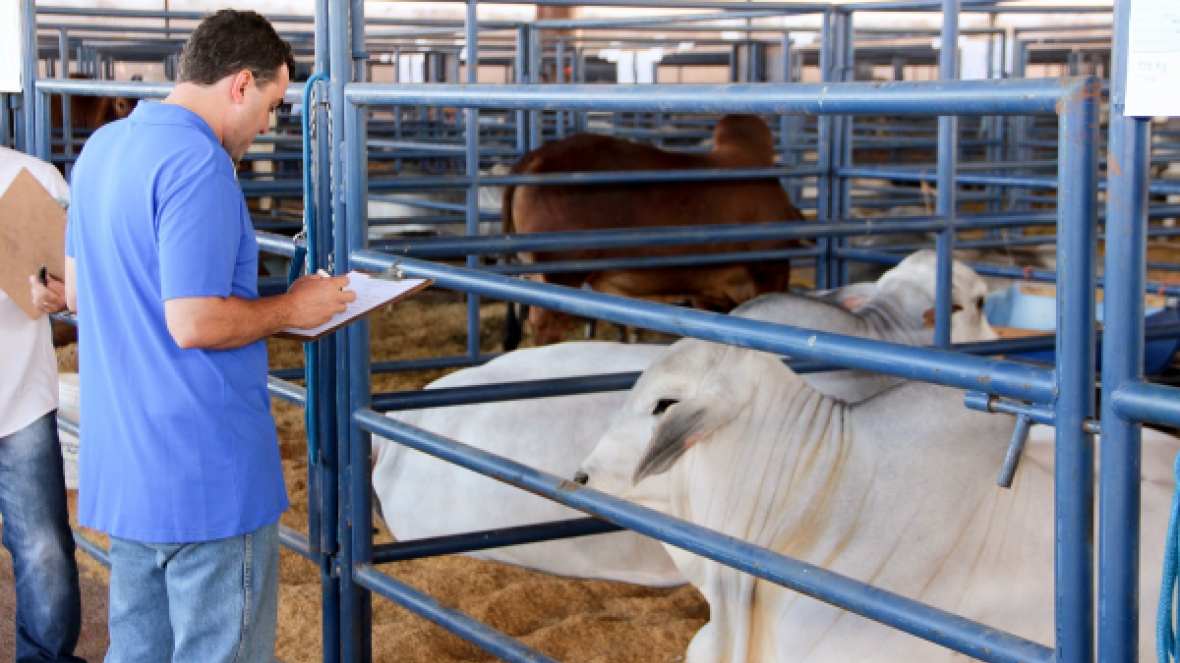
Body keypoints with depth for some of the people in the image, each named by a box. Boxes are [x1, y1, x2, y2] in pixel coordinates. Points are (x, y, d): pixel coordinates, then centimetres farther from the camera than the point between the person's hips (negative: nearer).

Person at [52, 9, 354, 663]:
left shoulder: (102, 147, 10)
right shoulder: (198, 165, -19)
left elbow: (75, 290, 18)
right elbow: (194, 323, -25)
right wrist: (291, 309, -8)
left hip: (120, 464, 9)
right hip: (204, 471, -9)